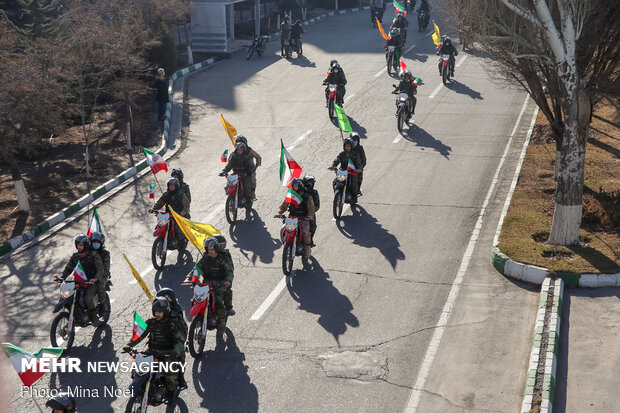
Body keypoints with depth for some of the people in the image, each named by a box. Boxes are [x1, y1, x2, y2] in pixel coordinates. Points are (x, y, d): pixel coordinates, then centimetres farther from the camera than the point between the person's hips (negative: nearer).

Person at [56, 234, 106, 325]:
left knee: (88, 298, -32)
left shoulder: (94, 255, -6)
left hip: (92, 282, -6)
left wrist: (95, 278, -34)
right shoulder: (75, 257, 11)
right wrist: (61, 278, -9)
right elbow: (68, 268, 10)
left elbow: (100, 268, -16)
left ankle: (93, 317, -8)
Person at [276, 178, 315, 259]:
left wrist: (310, 215, -30)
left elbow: (311, 208, -9)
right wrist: (279, 213, -11)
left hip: (303, 219, -3)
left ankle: (308, 249, -2)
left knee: (306, 233, -27)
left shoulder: (307, 196, -1)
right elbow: (283, 206, 9)